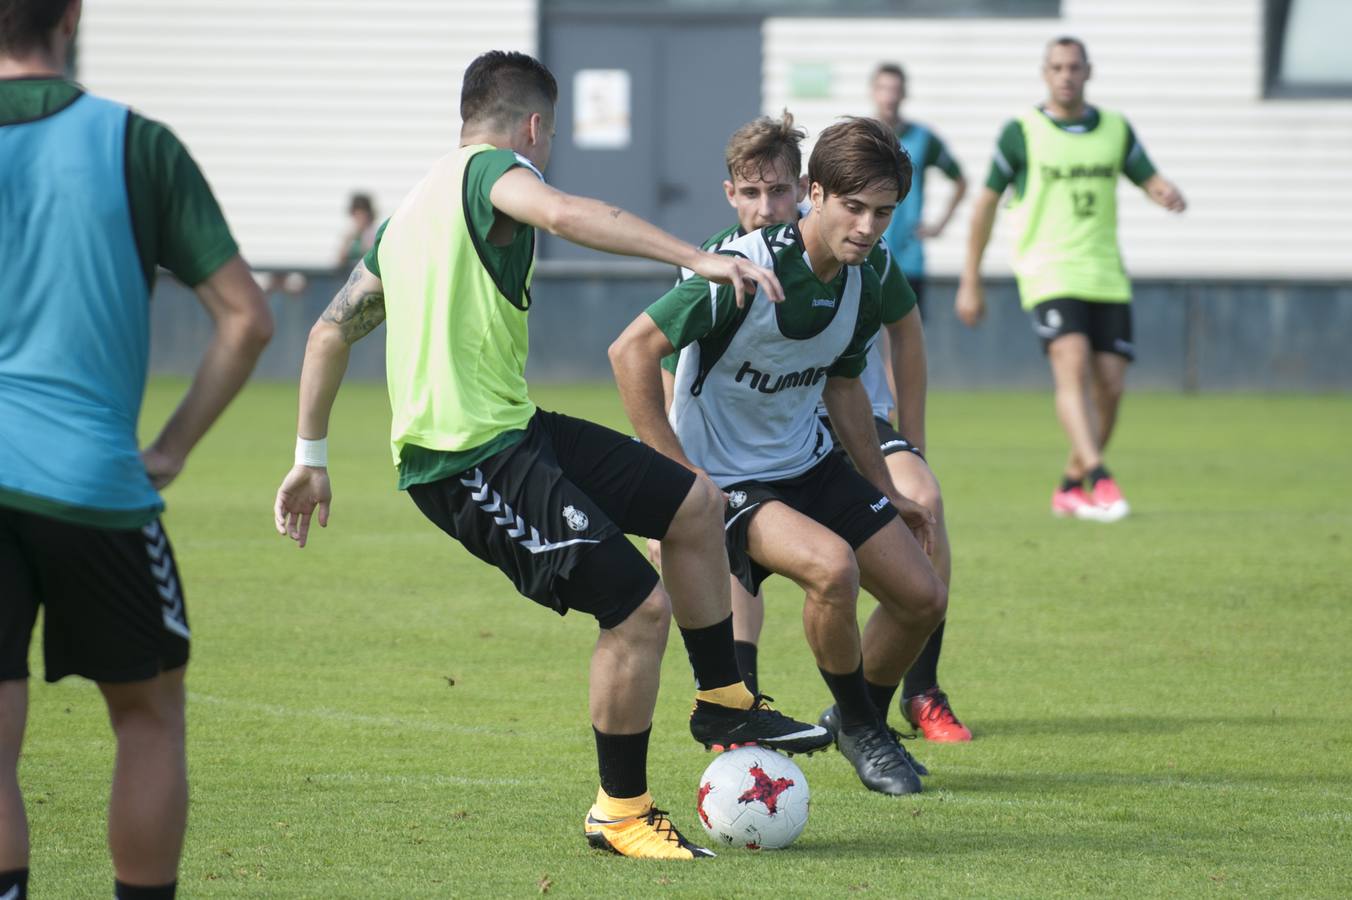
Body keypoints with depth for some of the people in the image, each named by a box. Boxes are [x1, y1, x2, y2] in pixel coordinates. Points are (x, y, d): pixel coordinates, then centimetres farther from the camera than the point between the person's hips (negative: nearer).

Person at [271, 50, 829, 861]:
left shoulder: (411, 214, 21)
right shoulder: (490, 169, -7)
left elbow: (333, 329, 25)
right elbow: (563, 214, -30)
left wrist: (311, 457, 28)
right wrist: (697, 259, -35)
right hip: (470, 463, -10)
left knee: (696, 503, 14)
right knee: (639, 608, -12)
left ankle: (725, 706, 25)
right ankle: (620, 813, 4)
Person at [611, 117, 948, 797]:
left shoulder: (864, 288, -1)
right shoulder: (745, 267, -25)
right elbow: (631, 349, -24)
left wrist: (883, 491, 22)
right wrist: (678, 477, -24)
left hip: (810, 463, 8)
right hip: (723, 480, -8)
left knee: (923, 598, 2)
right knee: (832, 564, -32)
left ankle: (861, 724, 30)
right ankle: (859, 727, -7)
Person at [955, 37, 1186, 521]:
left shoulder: (1117, 130, 9)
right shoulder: (1020, 132, -1)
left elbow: (1152, 182, 12)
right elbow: (986, 203, 5)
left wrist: (1170, 195, -15)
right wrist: (970, 282, 6)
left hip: (1106, 277, 4)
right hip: (1049, 275, -4)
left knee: (1109, 386, 0)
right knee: (1073, 366, -25)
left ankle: (1071, 488, 18)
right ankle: (1100, 480, -35)